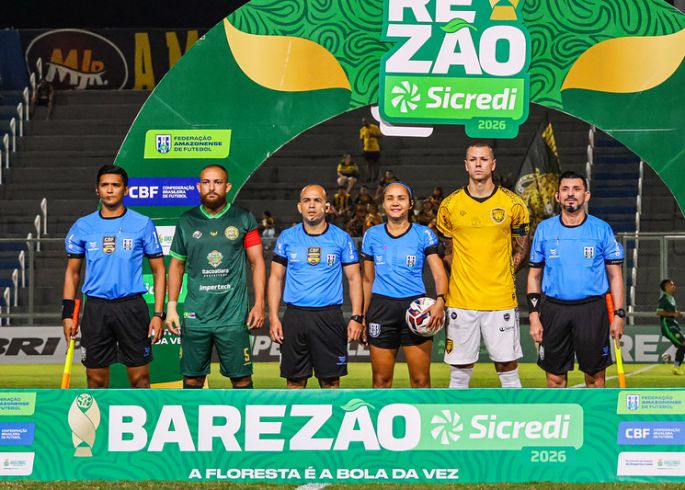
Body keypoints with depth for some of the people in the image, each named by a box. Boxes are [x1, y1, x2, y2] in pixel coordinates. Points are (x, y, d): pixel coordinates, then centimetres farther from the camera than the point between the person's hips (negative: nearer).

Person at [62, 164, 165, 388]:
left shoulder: (143, 224, 1)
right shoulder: (82, 226, 7)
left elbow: (158, 270, 4)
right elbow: (72, 271, 13)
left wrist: (158, 313, -5)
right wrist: (68, 313, 4)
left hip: (132, 307, -2)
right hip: (95, 309, 2)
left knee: (139, 378, -1)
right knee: (96, 379, 5)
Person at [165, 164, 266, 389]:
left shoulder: (244, 219, 3)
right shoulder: (187, 221, 7)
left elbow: (257, 262, 4)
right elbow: (177, 264, 13)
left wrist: (259, 304, -4)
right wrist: (171, 307, 6)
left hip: (233, 314, -2)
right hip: (195, 315, 2)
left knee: (241, 378, 0)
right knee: (192, 378, 5)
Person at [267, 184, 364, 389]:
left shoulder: (341, 239, 4)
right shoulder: (287, 238, 7)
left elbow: (354, 279, 6)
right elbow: (276, 277, 9)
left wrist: (356, 317, -4)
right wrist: (273, 317, -1)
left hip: (329, 316, -1)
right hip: (295, 316, 1)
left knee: (330, 380, 0)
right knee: (295, 380, 3)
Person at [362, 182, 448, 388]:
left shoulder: (423, 234, 3)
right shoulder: (372, 235, 9)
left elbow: (439, 274, -4)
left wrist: (440, 301, -24)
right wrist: (363, 316, 12)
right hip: (381, 308, 1)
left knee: (421, 380, -2)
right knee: (381, 379, 2)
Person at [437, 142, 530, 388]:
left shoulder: (512, 204, 1)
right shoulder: (449, 205, 3)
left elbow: (521, 250, 10)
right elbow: (445, 252, 12)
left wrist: (503, 276, 1)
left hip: (501, 301, -1)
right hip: (460, 301, 1)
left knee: (507, 366, 3)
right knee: (459, 372, 5)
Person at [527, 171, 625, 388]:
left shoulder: (601, 229, 2)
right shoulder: (544, 229, 6)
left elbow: (615, 275, 4)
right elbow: (534, 276, 11)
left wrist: (618, 315, -4)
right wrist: (534, 315, 3)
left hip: (592, 310, -1)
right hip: (554, 310, 1)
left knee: (595, 376, 2)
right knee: (555, 378, 4)